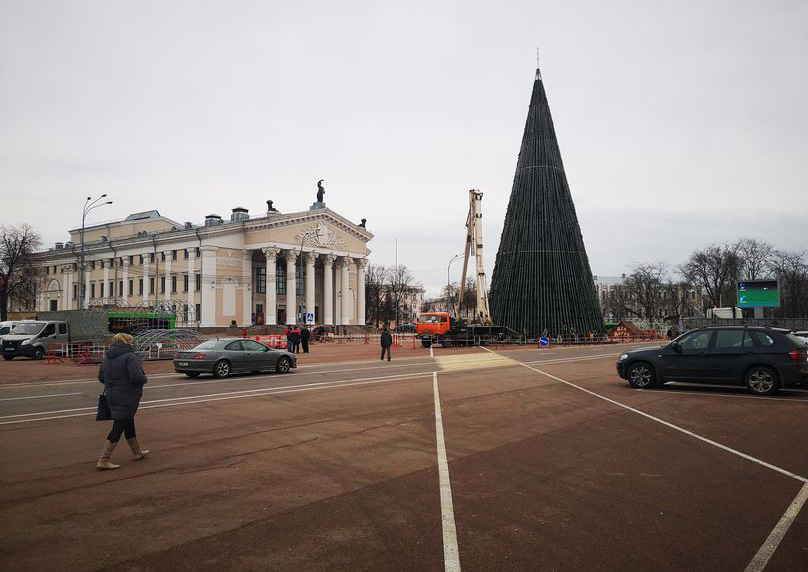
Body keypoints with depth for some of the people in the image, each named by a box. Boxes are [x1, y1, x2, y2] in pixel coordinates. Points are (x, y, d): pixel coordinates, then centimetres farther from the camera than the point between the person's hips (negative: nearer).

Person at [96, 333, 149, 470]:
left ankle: (138, 452, 35)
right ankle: (103, 460, -4)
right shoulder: (130, 357, -17)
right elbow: (137, 377, -26)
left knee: (129, 424, 21)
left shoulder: (107, 357, 10)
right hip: (126, 398, -9)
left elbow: (101, 377, 15)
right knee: (118, 428, -4)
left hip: (111, 396, 9)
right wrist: (145, 379, -6)